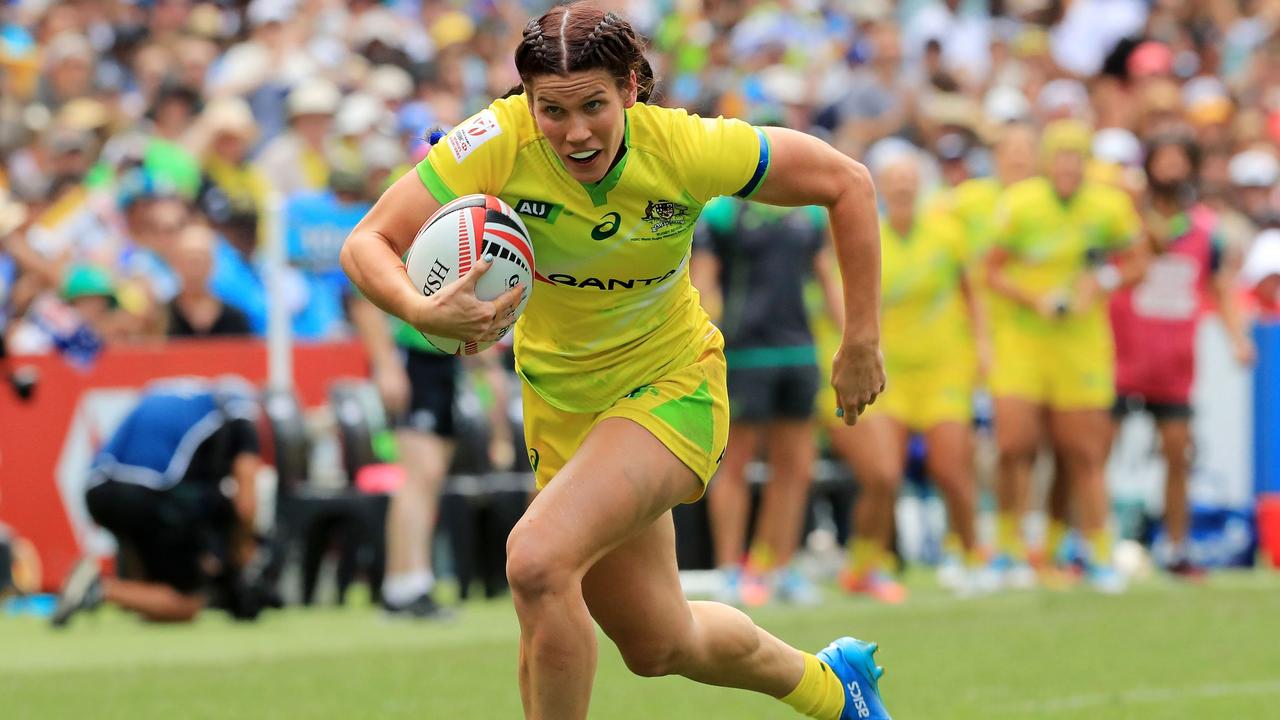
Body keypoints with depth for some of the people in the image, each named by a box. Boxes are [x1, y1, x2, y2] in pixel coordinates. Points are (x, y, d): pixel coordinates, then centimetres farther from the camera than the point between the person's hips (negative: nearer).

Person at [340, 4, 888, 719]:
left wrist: (862, 342, -11)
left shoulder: (686, 148, -25)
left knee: (537, 561, -28)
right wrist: (421, 309, -44)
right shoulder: (500, 143, -23)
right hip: (562, 403, 4)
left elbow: (848, 183, -12)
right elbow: (368, 243, -23)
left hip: (669, 391, -4)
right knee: (660, 645, 14)